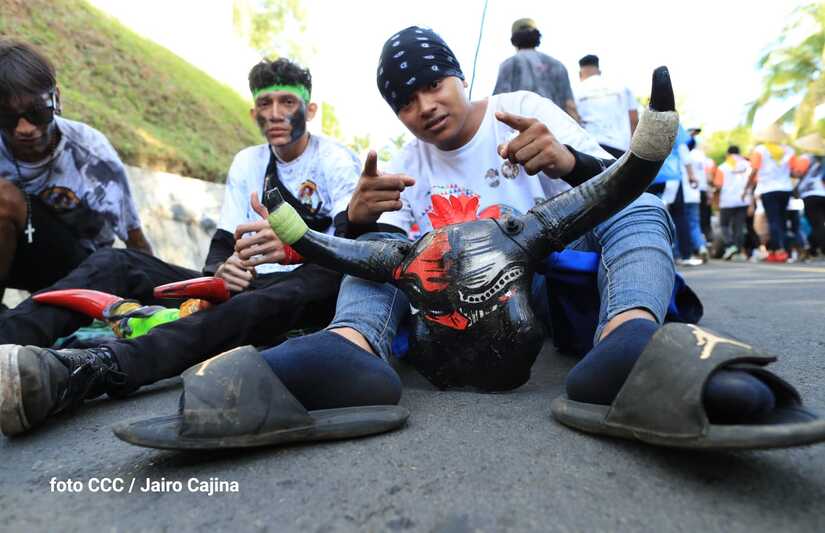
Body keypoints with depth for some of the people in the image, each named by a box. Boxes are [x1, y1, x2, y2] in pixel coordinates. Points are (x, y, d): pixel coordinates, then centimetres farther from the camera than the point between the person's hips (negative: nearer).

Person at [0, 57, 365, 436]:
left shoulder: (336, 159, 0)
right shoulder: (247, 162, 16)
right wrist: (220, 271, -16)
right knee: (116, 263, -10)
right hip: (246, 284, 5)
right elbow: (222, 243, 10)